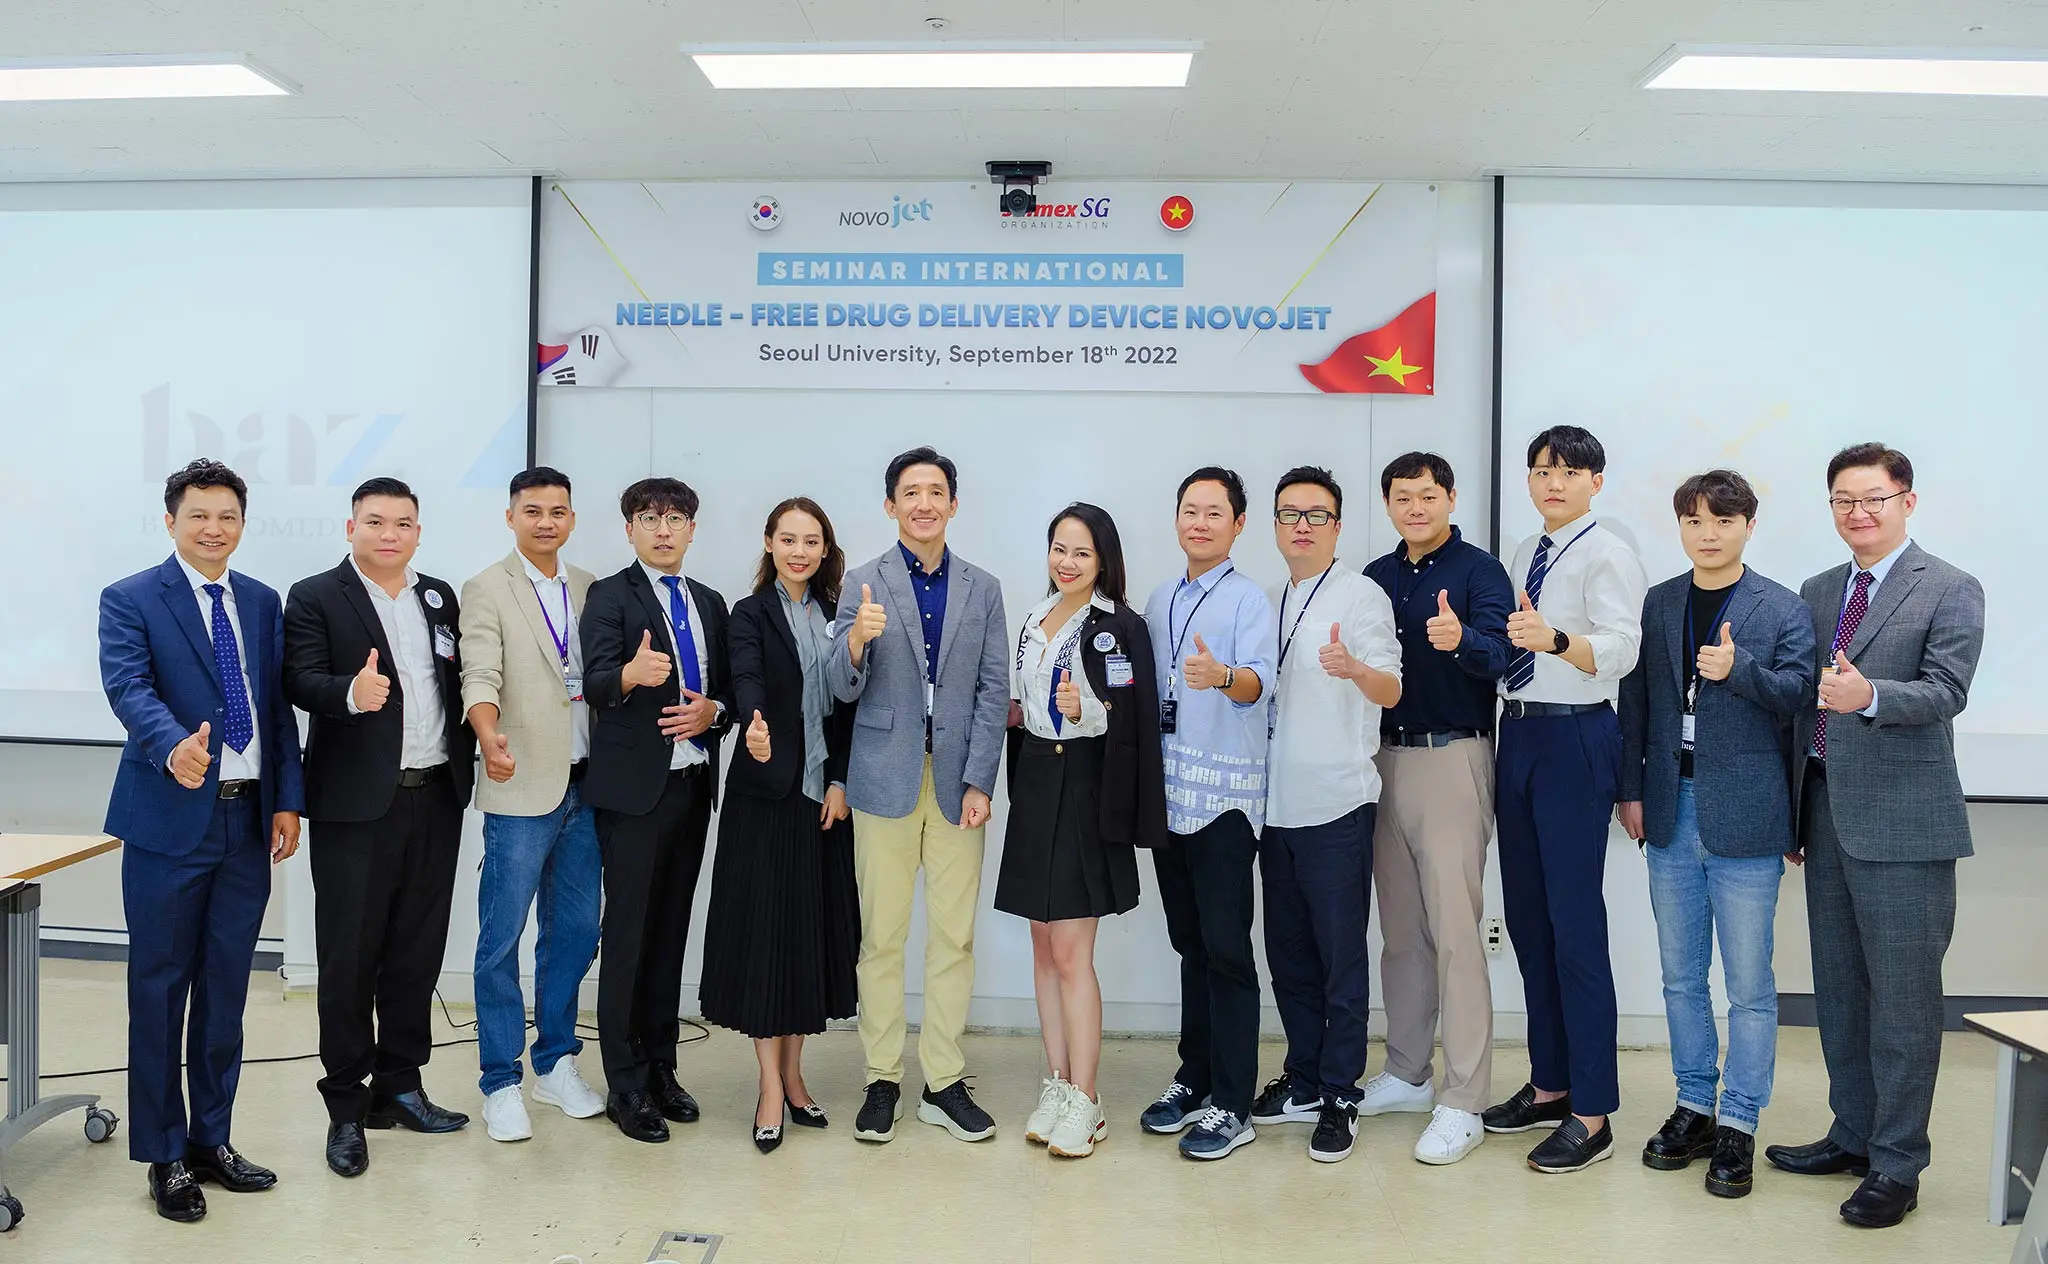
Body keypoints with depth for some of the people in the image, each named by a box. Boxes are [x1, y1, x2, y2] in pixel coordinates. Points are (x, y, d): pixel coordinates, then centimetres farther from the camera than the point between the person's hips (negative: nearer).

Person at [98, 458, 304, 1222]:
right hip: (170, 819, -4)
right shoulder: (130, 600, -3)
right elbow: (128, 686, -19)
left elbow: (279, 707, 10)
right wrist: (173, 748, -39)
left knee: (226, 987, 12)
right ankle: (165, 1156, 18)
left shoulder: (263, 604, 11)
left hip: (249, 819, 4)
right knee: (160, 989, 5)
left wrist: (288, 800, 4)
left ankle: (212, 1139, 26)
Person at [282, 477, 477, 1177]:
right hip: (357, 805, -5)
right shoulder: (315, 598, -2)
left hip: (436, 798, 5)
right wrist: (351, 692, -33)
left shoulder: (440, 596, 13)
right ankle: (346, 1108, 16)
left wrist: (471, 755, 3)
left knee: (417, 953, 13)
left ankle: (399, 1086, 27)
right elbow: (302, 680, -14)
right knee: (349, 958, 3)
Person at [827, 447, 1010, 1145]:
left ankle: (944, 1082, 17)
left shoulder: (982, 588, 8)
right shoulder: (863, 583, 2)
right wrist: (857, 640, -26)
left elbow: (994, 691, 5)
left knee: (954, 936, 6)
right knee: (882, 937, 4)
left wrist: (979, 781, -4)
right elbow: (844, 689, -4)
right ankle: (883, 1081, 16)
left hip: (958, 780, 2)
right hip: (885, 779, -2)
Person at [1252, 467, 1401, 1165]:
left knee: (1341, 957, 0)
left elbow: (1392, 691, -14)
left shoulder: (1362, 596, -5)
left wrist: (1354, 669, -32)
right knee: (1289, 953, 13)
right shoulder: (1268, 603, 14)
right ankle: (1303, 1080, 26)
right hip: (1277, 804, 6)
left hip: (1337, 804, -6)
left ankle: (1339, 1095, 12)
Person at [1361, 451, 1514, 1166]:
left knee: (1455, 932, -6)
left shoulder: (1479, 571, -5)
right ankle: (1406, 1075, 26)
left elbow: (1499, 657, -21)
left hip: (1453, 759, -6)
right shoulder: (1376, 578, 13)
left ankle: (1463, 1104, 2)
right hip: (1387, 757, 6)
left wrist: (1462, 640, -40)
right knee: (1400, 930, 13)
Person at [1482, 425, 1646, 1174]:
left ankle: (1592, 1113, 4)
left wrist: (1555, 639, -40)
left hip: (1575, 738, -8)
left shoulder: (1608, 555, -8)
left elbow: (1621, 650, -22)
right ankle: (1549, 1084, 27)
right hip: (1518, 732, 8)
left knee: (1575, 924, -6)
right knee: (1526, 917, 14)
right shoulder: (1525, 554, 15)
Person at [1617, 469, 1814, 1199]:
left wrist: (1740, 668, -23)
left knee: (1749, 986, 2)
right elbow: (1636, 701, 8)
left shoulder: (1782, 609, 0)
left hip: (1745, 819, -3)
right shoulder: (1656, 605, 9)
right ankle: (1694, 1108, 26)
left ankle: (1738, 1126, 14)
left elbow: (1797, 693, -7)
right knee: (1681, 977, 13)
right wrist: (1633, 791, 4)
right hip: (1672, 812, 4)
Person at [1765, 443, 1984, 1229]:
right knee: (1839, 988, 15)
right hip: (1826, 815, 6)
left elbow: (1946, 690, -16)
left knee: (1903, 1000, 0)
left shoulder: (1951, 592, -3)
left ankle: (1897, 1165, 11)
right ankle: (1853, 1135, 29)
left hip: (1901, 823, -6)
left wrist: (1869, 696, -36)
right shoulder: (1817, 593, 14)